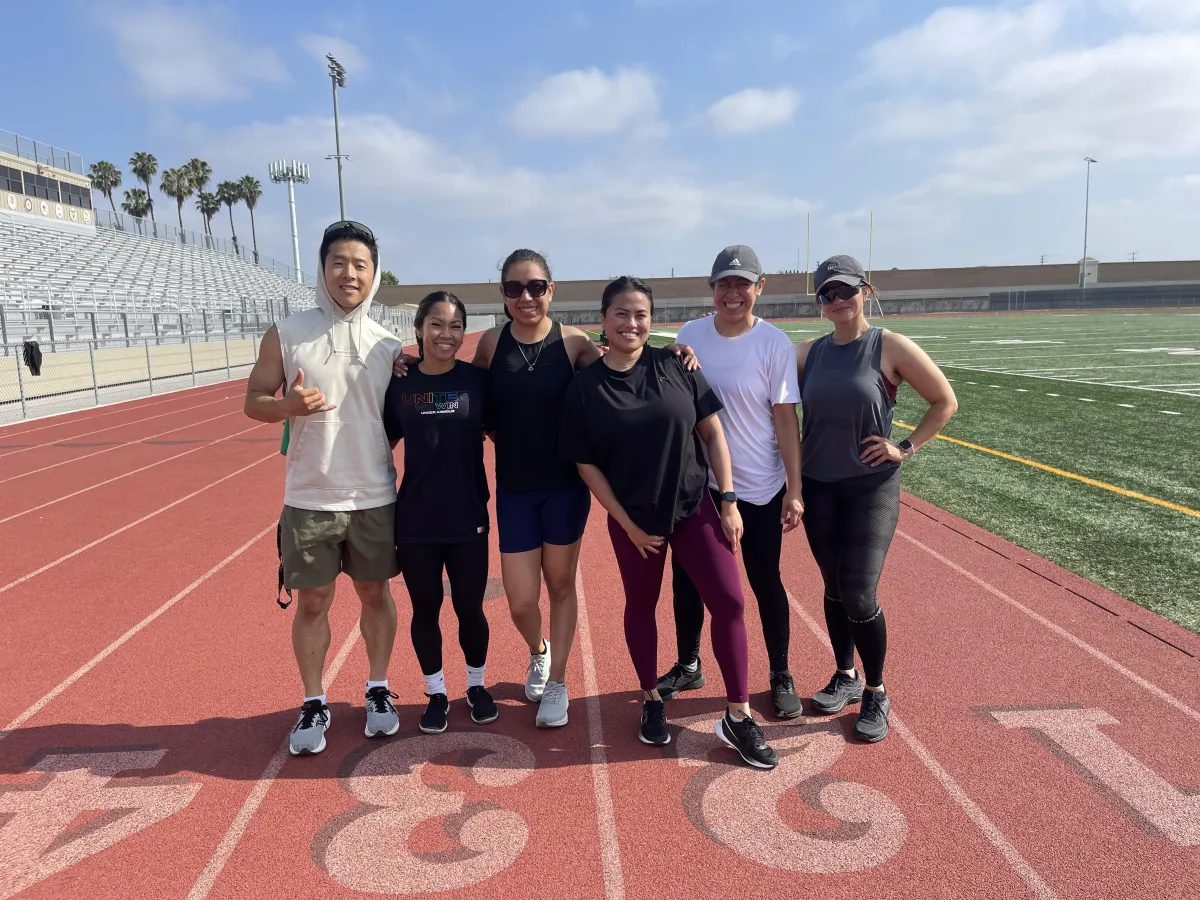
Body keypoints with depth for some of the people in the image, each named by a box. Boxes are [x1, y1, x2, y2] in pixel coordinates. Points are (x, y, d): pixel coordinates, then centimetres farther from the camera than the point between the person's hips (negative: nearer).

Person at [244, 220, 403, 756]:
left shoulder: (388, 346, 2)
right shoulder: (287, 334, -2)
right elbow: (254, 401, 0)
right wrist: (287, 405, -20)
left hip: (375, 499, 1)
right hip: (309, 500, -1)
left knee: (375, 594, 13)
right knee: (312, 602, 8)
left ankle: (378, 691, 31)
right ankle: (313, 705, 25)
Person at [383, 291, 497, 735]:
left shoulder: (478, 379, -5)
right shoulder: (399, 384, -2)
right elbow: (382, 442, 7)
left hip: (468, 519, -1)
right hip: (414, 521, 1)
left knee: (470, 608, 12)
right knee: (425, 610, 12)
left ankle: (476, 686, 36)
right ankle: (436, 694, 32)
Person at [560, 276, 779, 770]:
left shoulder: (676, 367, -4)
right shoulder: (584, 387, -6)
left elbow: (713, 432, 0)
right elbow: (586, 464, -4)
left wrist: (728, 500, -3)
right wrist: (628, 525, -6)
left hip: (694, 507, 1)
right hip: (633, 519, 0)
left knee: (729, 601, -4)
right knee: (641, 607, 14)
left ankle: (738, 718, 11)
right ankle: (651, 701, 36)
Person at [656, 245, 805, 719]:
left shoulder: (774, 343, -10)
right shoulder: (690, 335, 0)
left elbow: (785, 418, -11)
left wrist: (794, 490, -12)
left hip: (759, 488, -3)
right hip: (697, 483, 4)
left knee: (765, 582, 9)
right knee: (686, 578, 14)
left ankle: (781, 677, 28)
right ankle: (687, 666, 34)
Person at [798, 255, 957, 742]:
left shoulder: (891, 347, -7)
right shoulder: (808, 352, 4)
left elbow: (945, 401, -1)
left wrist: (905, 448, -9)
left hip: (872, 487, -4)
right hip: (818, 487, 4)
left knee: (858, 593, -8)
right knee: (834, 588, 13)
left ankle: (876, 693, 13)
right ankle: (846, 678, 32)